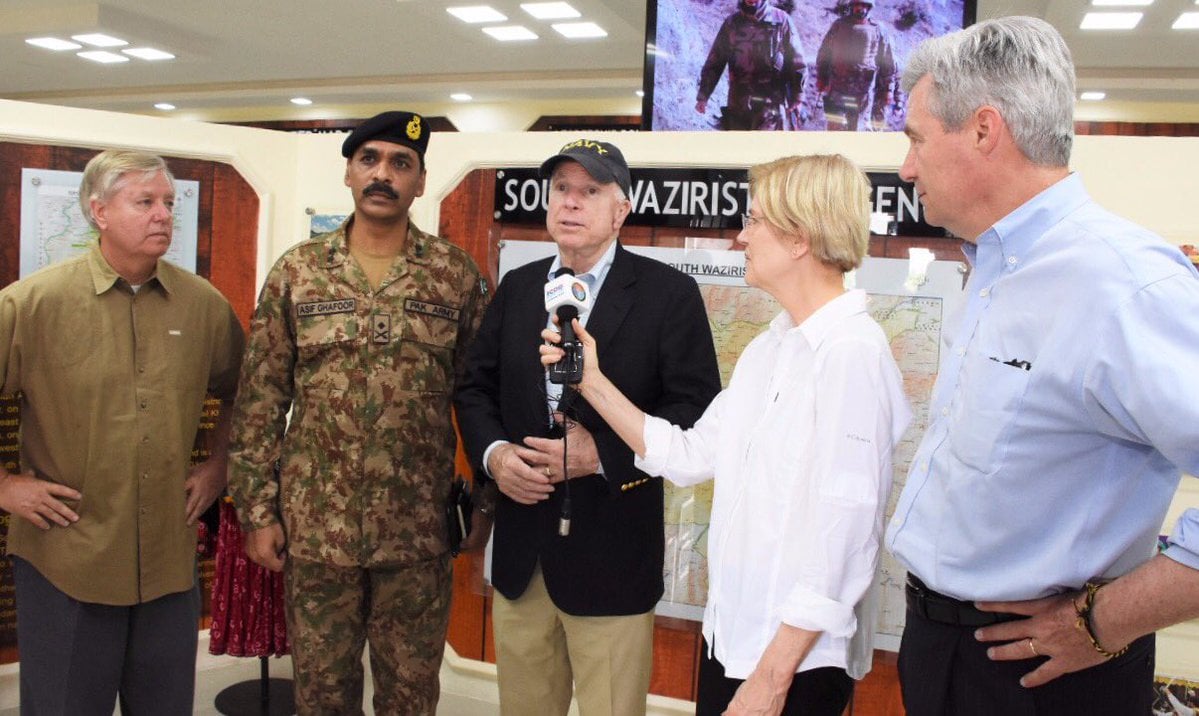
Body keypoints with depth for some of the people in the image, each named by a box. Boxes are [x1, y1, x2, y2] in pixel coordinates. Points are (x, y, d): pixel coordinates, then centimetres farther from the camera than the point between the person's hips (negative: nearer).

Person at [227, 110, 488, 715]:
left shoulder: (456, 274, 0)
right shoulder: (296, 270, 1)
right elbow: (260, 399, 2)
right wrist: (258, 510, -1)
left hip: (418, 529, 0)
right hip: (316, 526, 1)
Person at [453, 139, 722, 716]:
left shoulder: (669, 293, -6)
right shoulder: (516, 288, 10)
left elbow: (695, 410, -10)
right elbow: (474, 387, 13)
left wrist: (601, 453, -20)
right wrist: (493, 453, -7)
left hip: (612, 557, -4)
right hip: (520, 553, 5)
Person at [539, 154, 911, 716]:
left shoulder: (853, 353, -19)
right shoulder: (767, 348, 10)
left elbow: (844, 538, -22)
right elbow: (689, 456, 8)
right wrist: (592, 381, 2)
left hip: (799, 660, -8)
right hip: (728, 636, 8)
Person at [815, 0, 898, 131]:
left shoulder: (876, 31, 6)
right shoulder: (839, 25, 8)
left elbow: (888, 62, 8)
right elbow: (824, 53, 12)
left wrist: (888, 89, 3)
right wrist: (821, 78, 6)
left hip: (862, 93, 0)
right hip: (837, 89, 0)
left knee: (853, 129, 5)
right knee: (835, 128, -7)